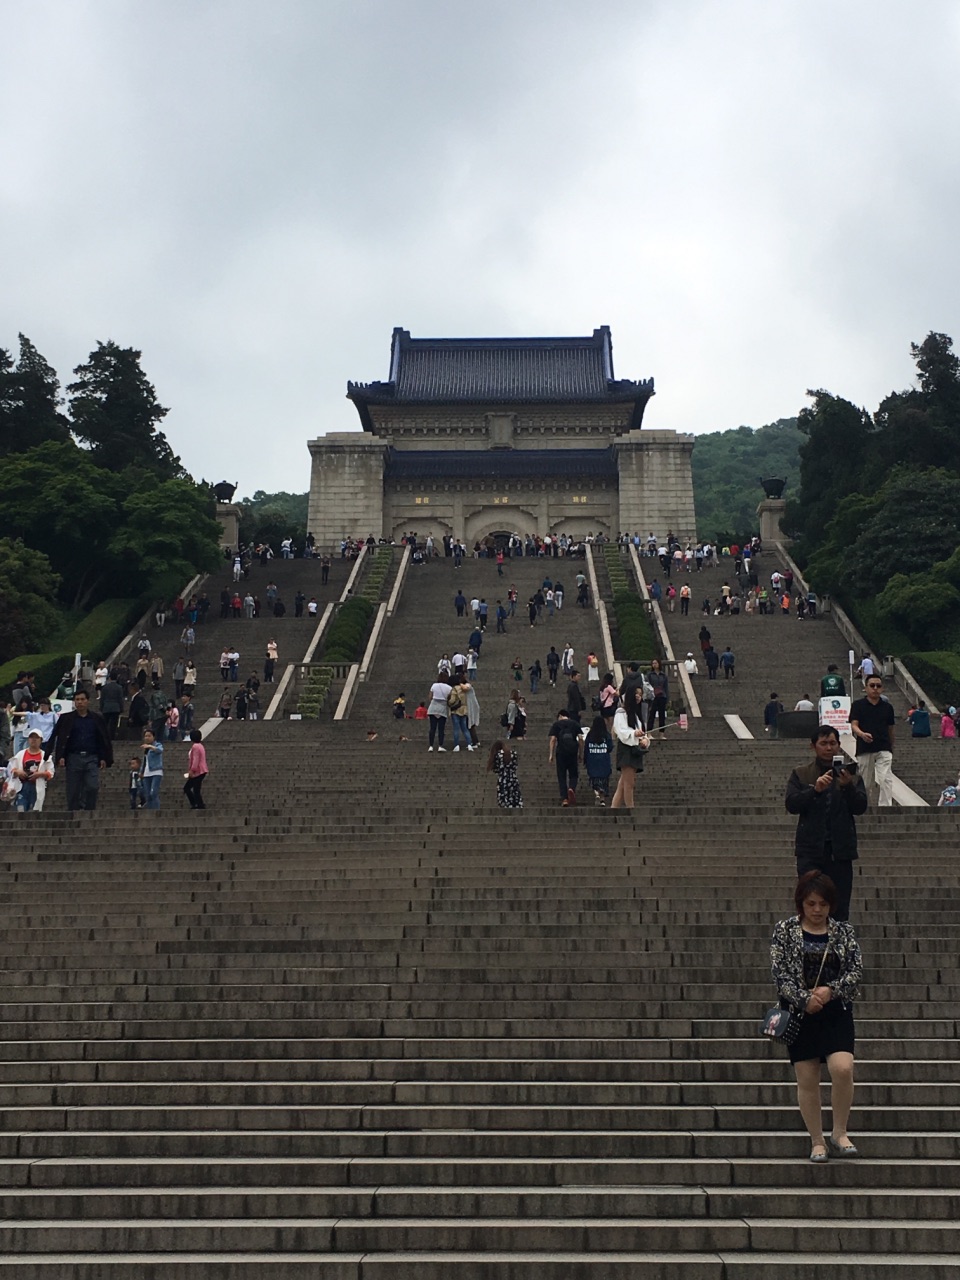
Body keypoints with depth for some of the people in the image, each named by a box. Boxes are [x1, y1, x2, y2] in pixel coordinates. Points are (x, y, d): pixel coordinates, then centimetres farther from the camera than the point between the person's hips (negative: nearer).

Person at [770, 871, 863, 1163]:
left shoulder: (843, 930, 6)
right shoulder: (784, 930, 1)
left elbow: (856, 969, 1)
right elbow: (779, 972, -5)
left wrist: (831, 990, -14)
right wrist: (805, 999, -16)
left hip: (837, 1011, 1)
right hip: (800, 1013, -1)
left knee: (843, 1068, -17)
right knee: (807, 1079, 2)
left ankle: (839, 1133, 2)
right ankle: (817, 1141, 16)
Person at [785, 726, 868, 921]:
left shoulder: (850, 774, 11)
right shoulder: (800, 774, 7)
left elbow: (860, 808, 1)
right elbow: (791, 804, -5)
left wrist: (848, 786, -17)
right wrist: (815, 789, -19)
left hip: (840, 849, 1)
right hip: (811, 849, -1)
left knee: (840, 908, 2)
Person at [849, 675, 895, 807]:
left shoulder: (887, 707, 10)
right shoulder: (858, 705, 3)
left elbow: (890, 730, 17)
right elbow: (854, 724, -6)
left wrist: (891, 750, 20)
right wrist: (862, 734, -28)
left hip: (884, 749, 1)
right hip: (864, 749, -1)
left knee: (885, 779, -14)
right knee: (865, 782, 7)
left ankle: (885, 806, -18)